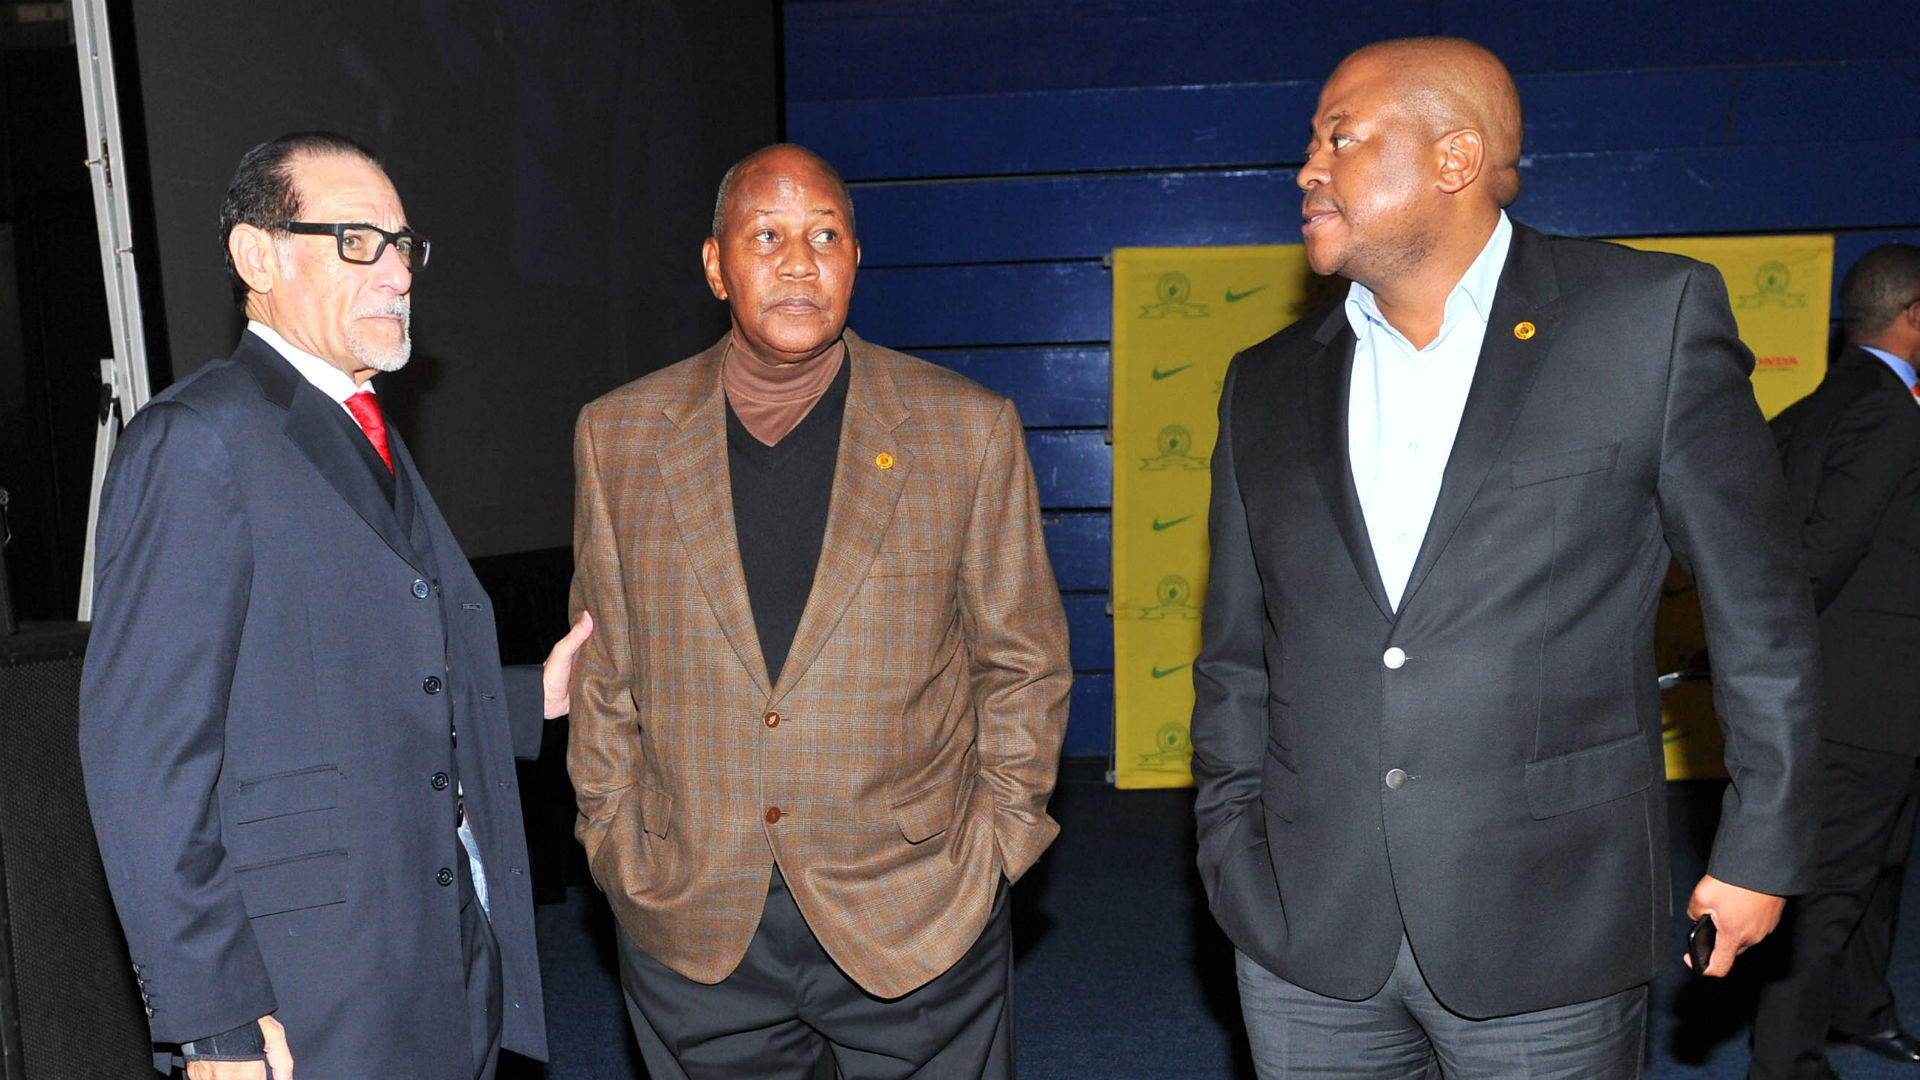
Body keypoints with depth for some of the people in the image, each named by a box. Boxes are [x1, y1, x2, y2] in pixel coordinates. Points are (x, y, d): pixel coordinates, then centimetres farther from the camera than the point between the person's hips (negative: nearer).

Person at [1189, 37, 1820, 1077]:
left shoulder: (1651, 318, -4)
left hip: (1548, 930, -2)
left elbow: (1756, 609, 1)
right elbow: (1236, 659, 9)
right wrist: (1233, 864, 5)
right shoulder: (1266, 385, 5)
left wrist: (1763, 845, 2)